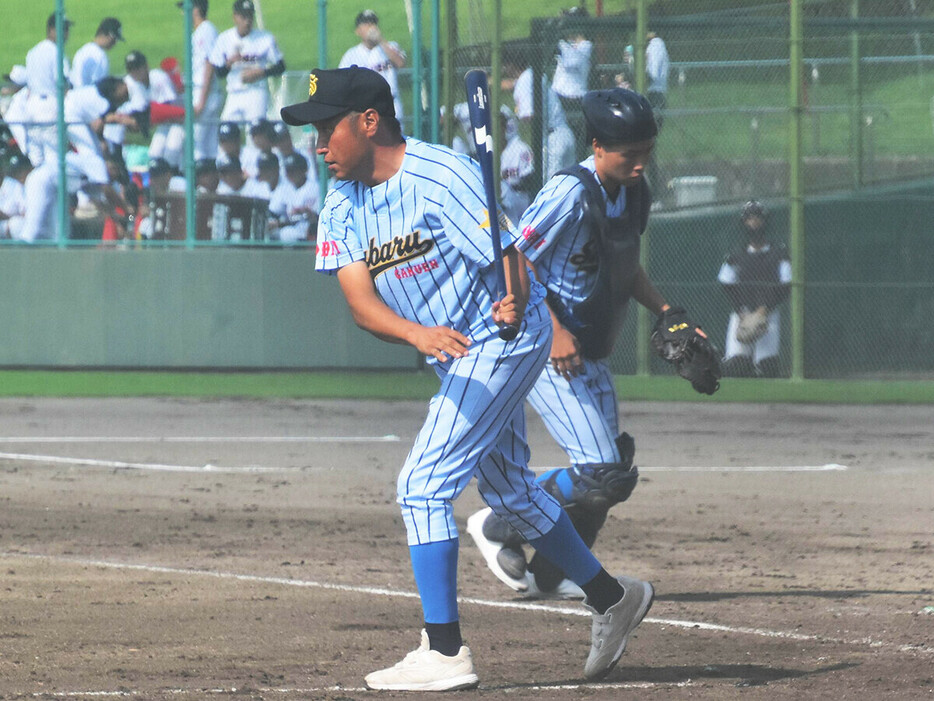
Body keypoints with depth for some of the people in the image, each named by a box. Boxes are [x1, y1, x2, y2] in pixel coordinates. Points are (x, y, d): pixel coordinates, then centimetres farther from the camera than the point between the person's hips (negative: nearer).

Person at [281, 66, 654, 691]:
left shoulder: (441, 178, -23)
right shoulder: (343, 205, -1)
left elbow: (509, 259, -27)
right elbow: (361, 303, -14)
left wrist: (514, 302, -49)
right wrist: (418, 333, -33)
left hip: (504, 337, -9)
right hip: (458, 354, 9)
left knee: (423, 486, -15)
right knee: (505, 486, 22)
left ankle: (446, 654, -13)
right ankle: (612, 598, 37)